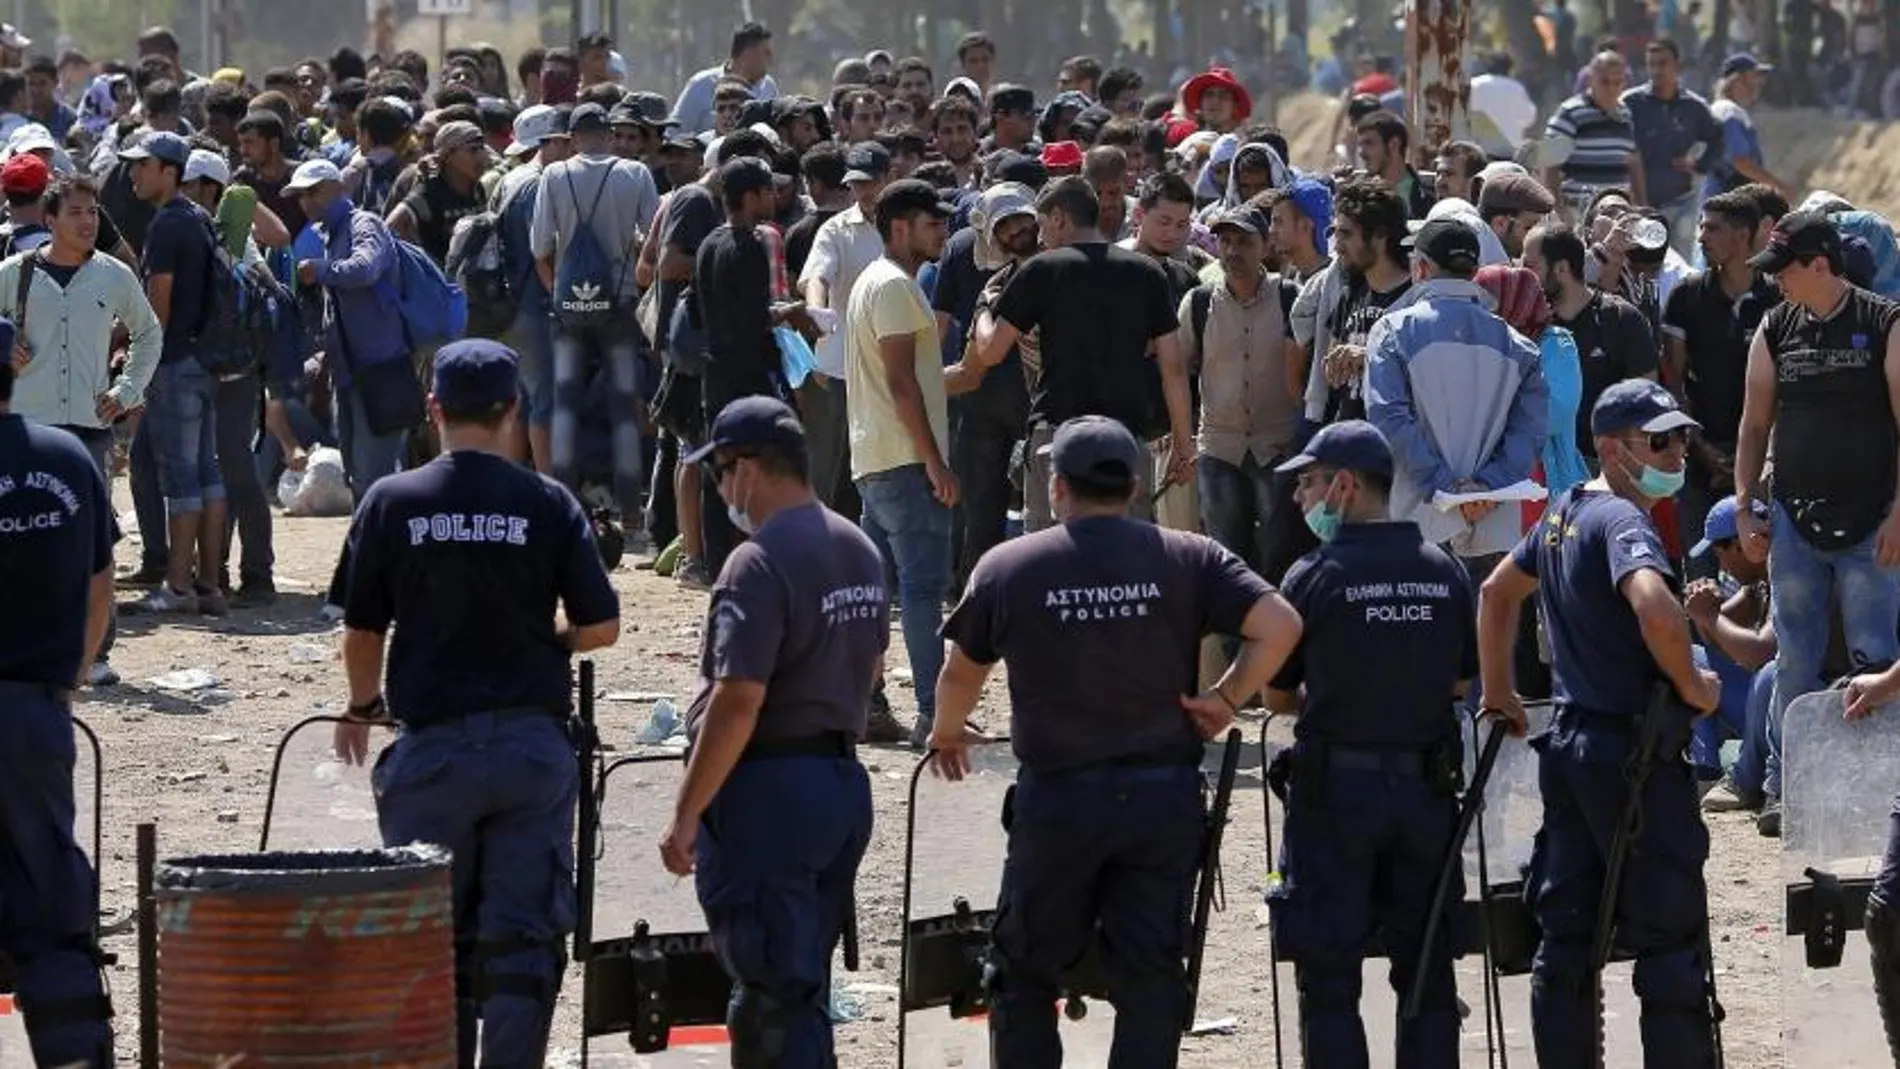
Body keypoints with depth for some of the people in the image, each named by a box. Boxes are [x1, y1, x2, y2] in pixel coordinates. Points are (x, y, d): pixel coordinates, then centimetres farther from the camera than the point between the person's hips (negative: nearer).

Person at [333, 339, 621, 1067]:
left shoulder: (392, 502, -3)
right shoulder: (547, 504, -3)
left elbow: (362, 633, 3)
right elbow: (601, 626, -2)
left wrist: (362, 707, 23)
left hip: (431, 747, 0)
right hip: (533, 746, 0)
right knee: (522, 939, 2)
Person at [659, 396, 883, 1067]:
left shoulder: (760, 564, -18)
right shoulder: (861, 551, 10)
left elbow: (738, 704, -22)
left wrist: (685, 817, -18)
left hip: (767, 791, -9)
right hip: (844, 782, 9)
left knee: (773, 994, -6)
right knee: (800, 985, 17)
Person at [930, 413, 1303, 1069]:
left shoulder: (1008, 567, 0)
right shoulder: (1188, 559, 0)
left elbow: (961, 673, 10)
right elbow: (1279, 626, -10)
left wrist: (948, 733, 30)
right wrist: (1226, 700, 1)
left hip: (1056, 799, -1)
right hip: (1163, 793, 1)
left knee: (1024, 970, 13)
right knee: (1150, 976, 4)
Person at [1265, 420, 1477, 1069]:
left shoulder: (1315, 577, -10)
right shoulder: (1444, 571, 2)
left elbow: (1277, 696, -1)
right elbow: (1460, 682, 11)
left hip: (1336, 788, -4)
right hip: (1427, 789, 4)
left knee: (1329, 979, 3)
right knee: (1427, 970, 11)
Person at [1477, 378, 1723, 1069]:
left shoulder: (1562, 515, 13)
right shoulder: (1623, 520, -16)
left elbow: (1496, 592, 27)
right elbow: (1654, 607, -35)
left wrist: (1497, 691, 31)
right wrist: (1692, 685, -20)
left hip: (1568, 745, 9)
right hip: (1633, 751, -9)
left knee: (1566, 935, 12)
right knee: (1670, 941, -6)